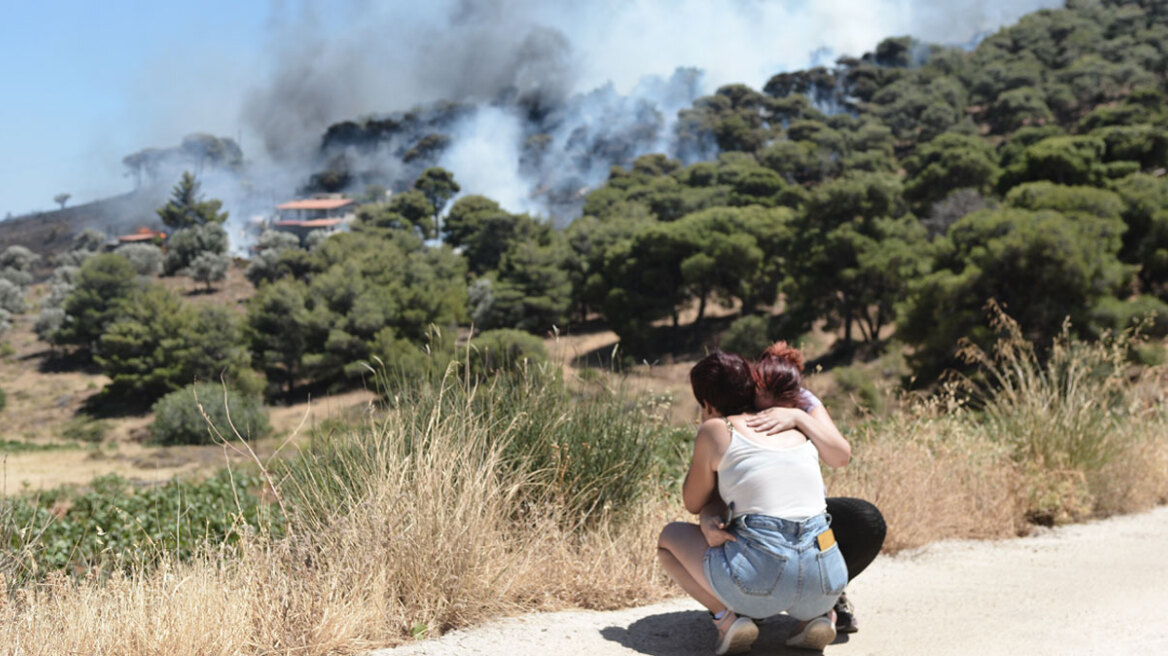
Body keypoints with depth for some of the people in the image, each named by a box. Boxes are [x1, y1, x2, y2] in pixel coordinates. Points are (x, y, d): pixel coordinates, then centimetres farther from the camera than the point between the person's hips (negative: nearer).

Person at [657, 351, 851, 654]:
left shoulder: (716, 430, 5)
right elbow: (842, 454, 33)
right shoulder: (798, 429, 16)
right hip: (825, 581, 4)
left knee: (670, 536, 23)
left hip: (761, 577, -4)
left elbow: (693, 503, 16)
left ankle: (728, 617, -1)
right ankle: (817, 614, 11)